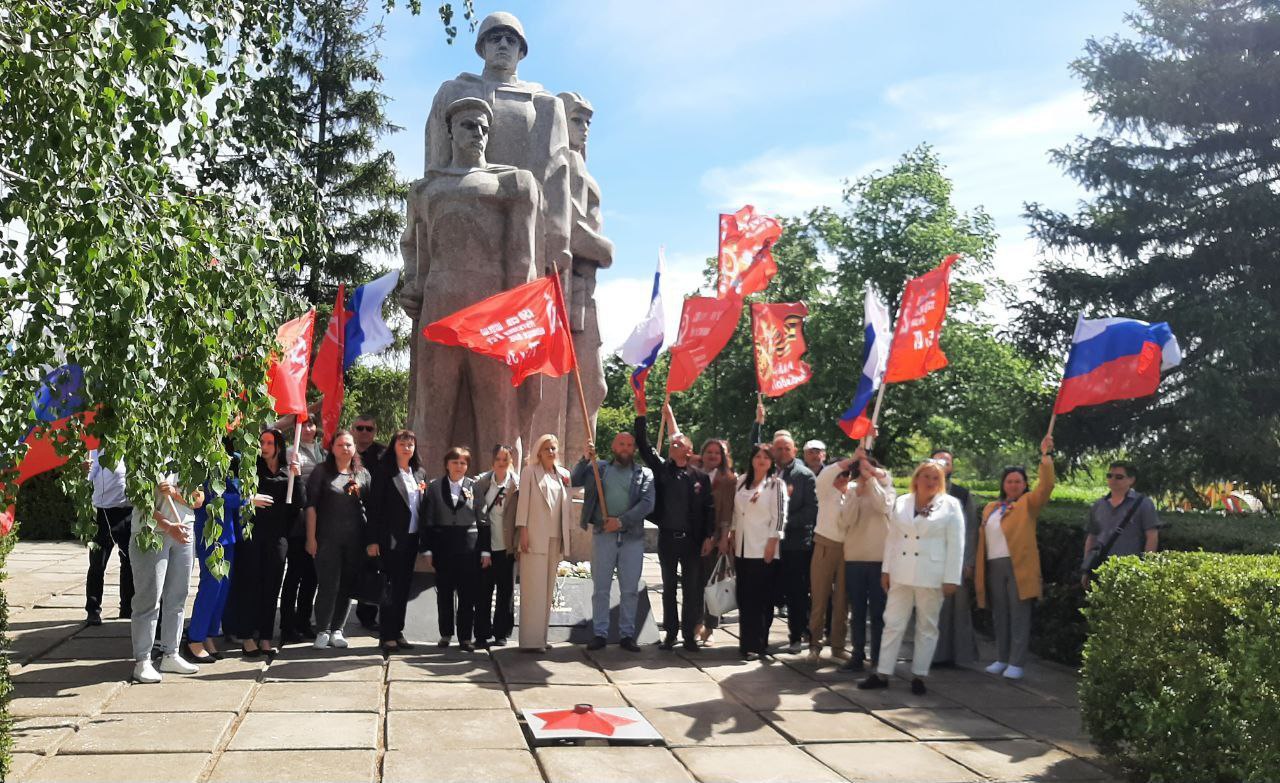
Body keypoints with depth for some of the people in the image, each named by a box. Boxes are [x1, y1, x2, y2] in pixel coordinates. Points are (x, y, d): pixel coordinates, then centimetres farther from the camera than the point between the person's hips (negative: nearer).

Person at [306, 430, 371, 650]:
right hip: (328, 538, -3)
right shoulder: (322, 471, 2)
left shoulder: (362, 473, 12)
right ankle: (322, 632, 7)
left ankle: (337, 630, 18)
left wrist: (360, 492, -5)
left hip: (355, 539, 3)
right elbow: (311, 505, -2)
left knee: (347, 586, 6)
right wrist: (311, 538, -7)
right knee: (328, 585, -4)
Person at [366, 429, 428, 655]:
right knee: (391, 586, -4)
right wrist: (372, 540, -13)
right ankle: (387, 636, 3)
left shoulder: (420, 473, 13)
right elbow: (374, 506, -8)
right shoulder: (383, 471, -4)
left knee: (404, 586, 10)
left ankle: (397, 632, 19)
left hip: (412, 537, 6)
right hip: (391, 537, -6)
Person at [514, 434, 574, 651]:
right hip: (535, 536, -5)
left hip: (555, 538, 5)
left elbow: (566, 505, 17)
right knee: (533, 588, -7)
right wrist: (522, 531, -10)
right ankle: (530, 640, -6)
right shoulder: (529, 472, 3)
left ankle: (541, 637, 12)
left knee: (548, 588, 6)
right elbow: (523, 500, -3)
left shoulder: (564, 474, 16)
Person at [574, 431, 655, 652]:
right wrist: (586, 459, -10)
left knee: (630, 590, 5)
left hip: (632, 536, 0)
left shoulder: (644, 474, 6)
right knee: (600, 588, 3)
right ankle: (599, 633, 11)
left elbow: (647, 503, -6)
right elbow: (574, 481, 2)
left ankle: (627, 635, 14)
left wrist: (621, 521, -14)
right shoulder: (599, 468, 10)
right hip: (603, 535, 0)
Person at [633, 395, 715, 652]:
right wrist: (640, 415, -10)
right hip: (667, 537, 2)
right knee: (669, 588, 9)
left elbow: (709, 508, 1)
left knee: (692, 588, 4)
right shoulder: (662, 469, 4)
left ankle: (689, 634, 13)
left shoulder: (700, 477, 0)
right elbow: (644, 446, -2)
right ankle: (670, 632, 18)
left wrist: (709, 537, -4)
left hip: (692, 539, -1)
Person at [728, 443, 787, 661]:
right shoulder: (742, 481, 13)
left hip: (763, 549, -6)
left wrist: (772, 543, -15)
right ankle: (747, 642, 17)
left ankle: (758, 645, 2)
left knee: (761, 598, -3)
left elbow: (779, 515, -9)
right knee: (744, 597, 9)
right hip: (742, 548, 6)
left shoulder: (776, 484, -4)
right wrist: (732, 533, 12)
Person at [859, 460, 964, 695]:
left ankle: (919, 675, 16)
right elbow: (892, 538, 10)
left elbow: (956, 545, -6)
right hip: (901, 574, 3)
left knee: (927, 627, 7)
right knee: (893, 623, 4)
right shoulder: (902, 502, 9)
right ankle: (882, 673, 10)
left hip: (931, 576, -3)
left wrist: (951, 578, -11)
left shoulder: (950, 506, -2)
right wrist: (886, 569, 6)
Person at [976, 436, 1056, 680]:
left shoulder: (1028, 503, 5)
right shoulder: (991, 508, 17)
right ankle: (1002, 659, 19)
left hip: (1019, 566, -5)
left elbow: (1046, 486, -12)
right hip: (994, 567, 5)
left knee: (1019, 615, -3)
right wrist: (978, 567, 5)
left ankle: (1016, 663, 1)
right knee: (999, 615, 10)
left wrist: (1045, 456, -19)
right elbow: (983, 537, 13)